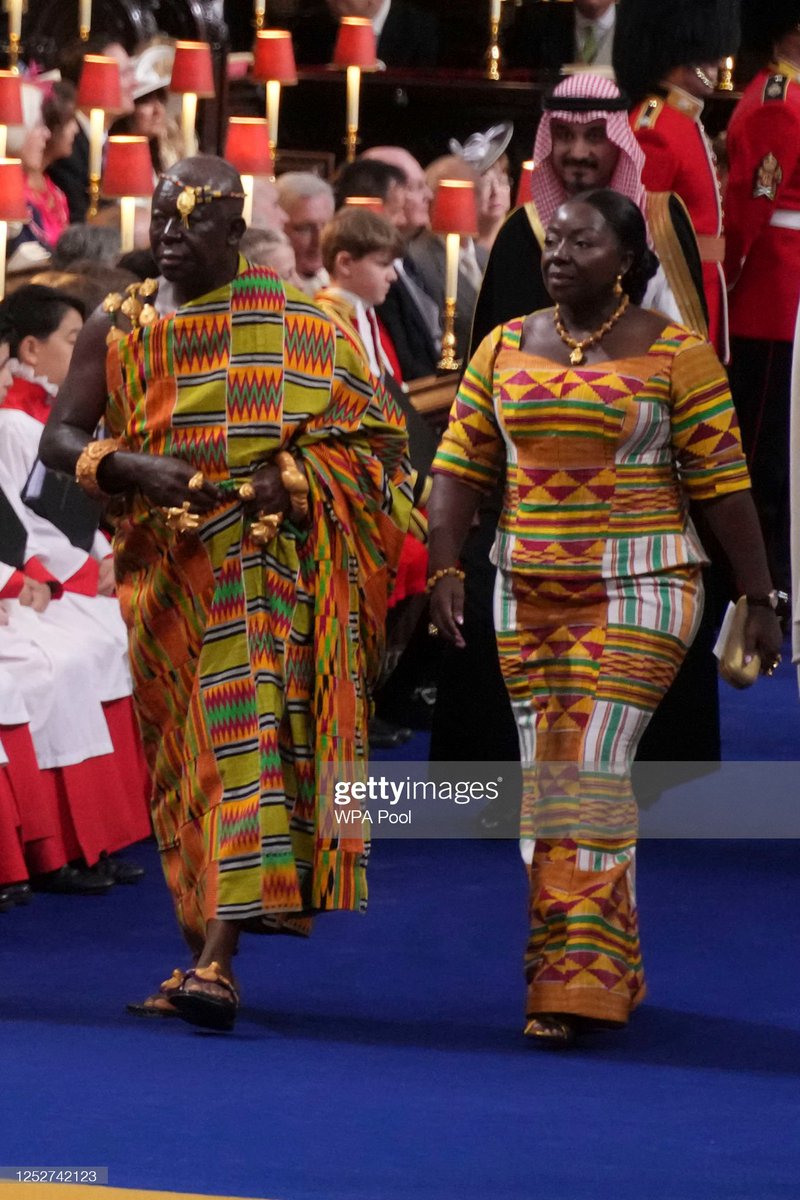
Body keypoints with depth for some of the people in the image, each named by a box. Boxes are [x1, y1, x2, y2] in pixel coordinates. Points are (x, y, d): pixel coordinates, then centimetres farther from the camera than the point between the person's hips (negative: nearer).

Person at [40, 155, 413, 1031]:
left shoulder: (296, 326, 2)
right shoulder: (116, 329, 10)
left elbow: (375, 436, 2)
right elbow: (59, 439, 3)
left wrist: (289, 482, -15)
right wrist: (131, 469, -17)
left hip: (263, 560, -4)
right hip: (160, 572, 4)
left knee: (245, 738, -16)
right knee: (176, 761, 7)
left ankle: (217, 964, -26)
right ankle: (201, 954, 16)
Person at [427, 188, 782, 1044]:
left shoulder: (674, 354, -4)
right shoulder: (504, 349, 8)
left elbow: (722, 482, -4)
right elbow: (460, 467, 7)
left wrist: (758, 599, -5)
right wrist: (444, 571, -5)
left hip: (639, 589, -5)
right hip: (528, 589, 5)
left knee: (590, 773, -13)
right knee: (546, 780, 8)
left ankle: (576, 982, -12)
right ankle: (608, 967, 20)